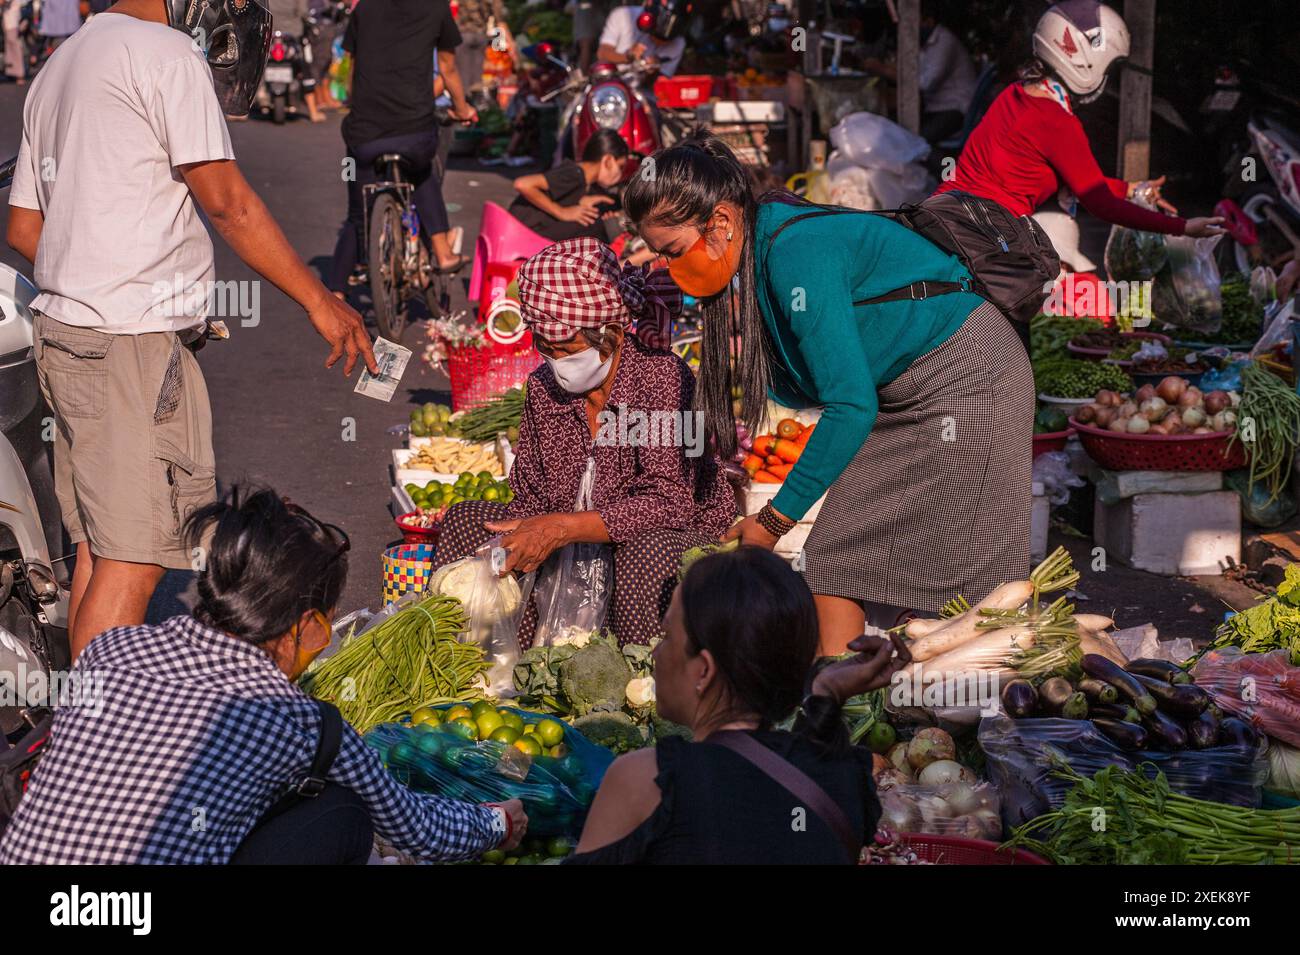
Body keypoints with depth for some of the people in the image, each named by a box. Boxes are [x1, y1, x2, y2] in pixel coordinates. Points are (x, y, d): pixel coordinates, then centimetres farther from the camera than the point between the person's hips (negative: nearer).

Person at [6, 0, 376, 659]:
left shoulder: (60, 66, 21)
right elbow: (227, 202, -11)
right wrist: (319, 301, -6)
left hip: (63, 328, 9)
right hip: (133, 342, -9)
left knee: (99, 546, 12)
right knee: (135, 557, -9)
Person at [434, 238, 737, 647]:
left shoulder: (662, 377, -18)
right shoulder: (543, 387, 1)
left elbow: (670, 502, -26)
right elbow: (531, 498, 5)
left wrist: (562, 528, -31)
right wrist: (520, 544, -18)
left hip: (679, 537, -6)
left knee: (645, 551, -40)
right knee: (465, 519, -4)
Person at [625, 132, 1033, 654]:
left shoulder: (796, 253, -27)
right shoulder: (757, 248, 0)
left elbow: (852, 405, -28)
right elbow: (807, 388, 7)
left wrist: (774, 519, -22)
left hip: (967, 376, -9)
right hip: (896, 392, 9)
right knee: (832, 557, -1)